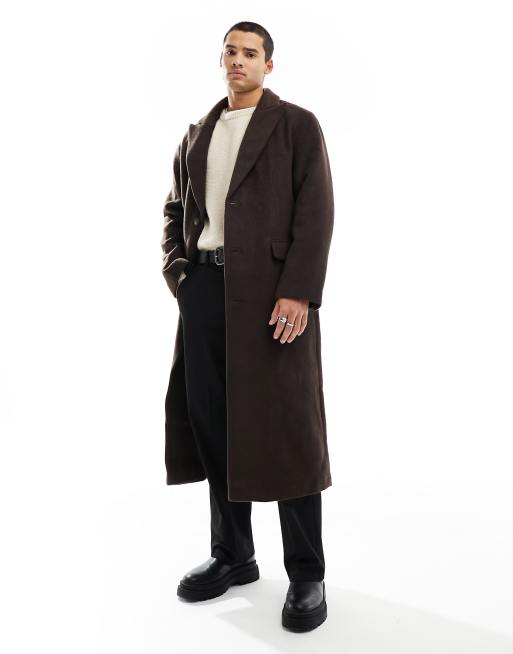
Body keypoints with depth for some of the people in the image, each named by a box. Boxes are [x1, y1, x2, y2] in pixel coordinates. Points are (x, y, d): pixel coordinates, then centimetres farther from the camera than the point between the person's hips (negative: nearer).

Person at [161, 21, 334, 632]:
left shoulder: (297, 125, 3)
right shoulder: (197, 133, 19)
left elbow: (316, 213, -6)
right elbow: (175, 208, 23)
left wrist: (298, 293, -17)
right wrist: (176, 270, 6)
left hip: (271, 293, -5)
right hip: (204, 286, 6)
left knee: (286, 429, -3)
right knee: (212, 422, 7)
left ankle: (306, 574, 8)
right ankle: (231, 554, 22)